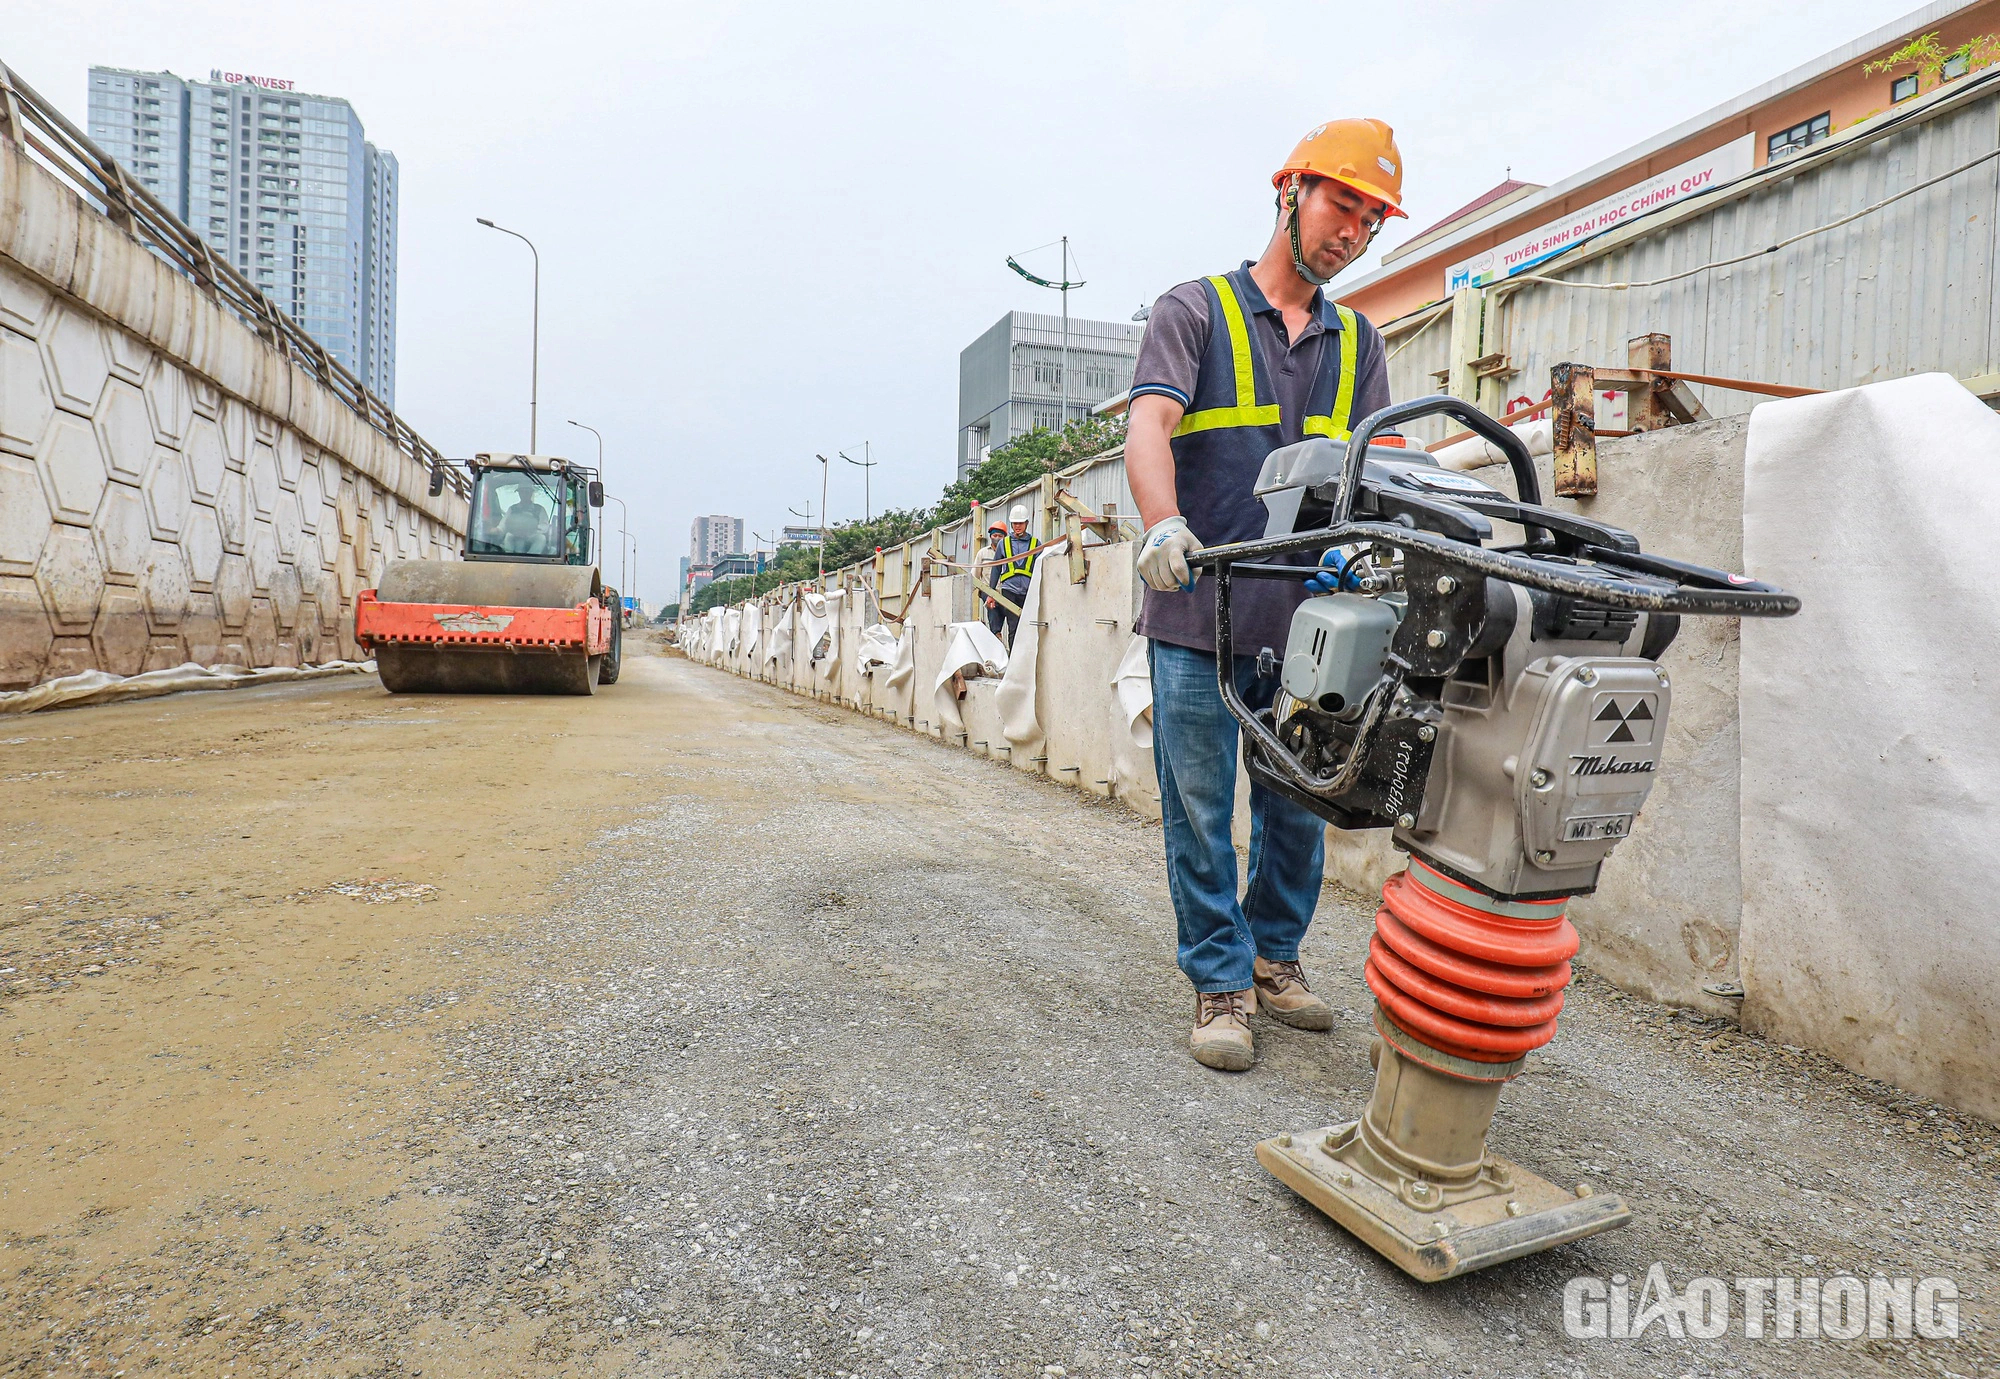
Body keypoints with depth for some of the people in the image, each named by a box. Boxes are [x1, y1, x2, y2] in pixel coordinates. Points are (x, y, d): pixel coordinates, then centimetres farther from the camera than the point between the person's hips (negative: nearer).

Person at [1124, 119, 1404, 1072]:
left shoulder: (1356, 342, 18)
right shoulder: (1195, 310, 5)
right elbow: (1149, 427, -12)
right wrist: (1164, 523, -32)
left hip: (1307, 616, 5)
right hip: (1199, 614, -4)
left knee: (1301, 807, 12)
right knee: (1201, 812, 2)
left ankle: (1274, 954, 32)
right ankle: (1221, 984, 16)